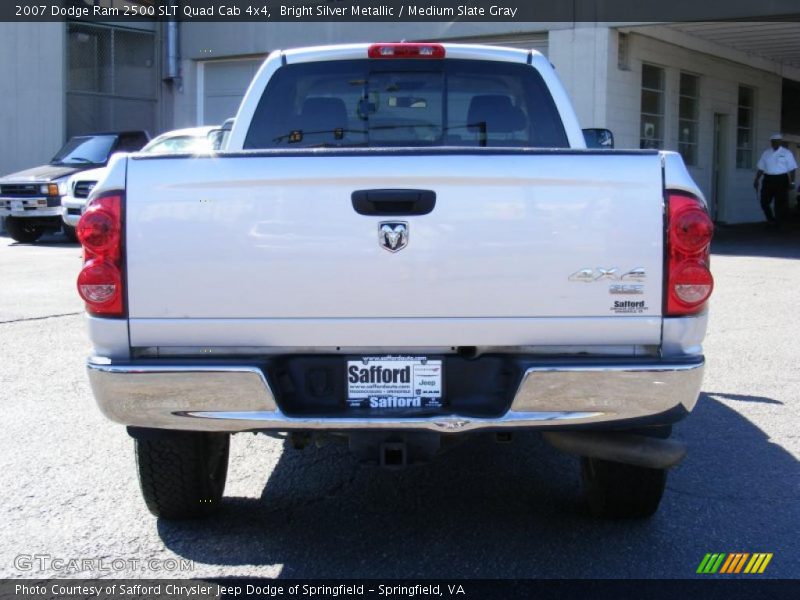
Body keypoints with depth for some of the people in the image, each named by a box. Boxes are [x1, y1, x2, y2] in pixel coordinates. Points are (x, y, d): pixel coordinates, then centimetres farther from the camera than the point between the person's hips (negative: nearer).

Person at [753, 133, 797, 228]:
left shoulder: (786, 153, 1)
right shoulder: (766, 153, 9)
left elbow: (791, 169, -1)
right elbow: (761, 168, 11)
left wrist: (792, 182, -7)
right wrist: (757, 180, 5)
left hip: (781, 180, -3)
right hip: (768, 180, 3)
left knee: (780, 202, 1)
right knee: (764, 201, 2)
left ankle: (778, 223, 14)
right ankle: (770, 220, 22)